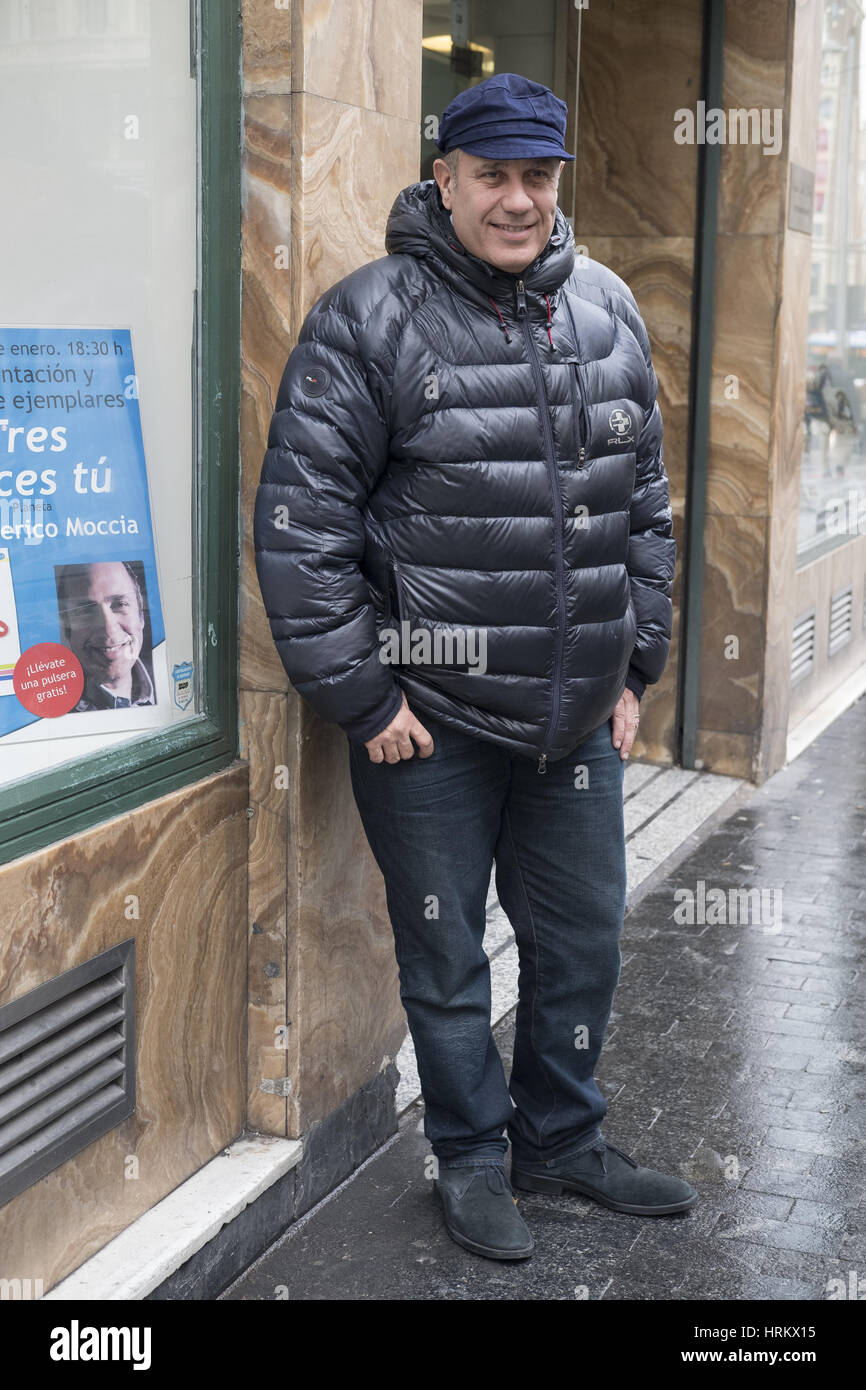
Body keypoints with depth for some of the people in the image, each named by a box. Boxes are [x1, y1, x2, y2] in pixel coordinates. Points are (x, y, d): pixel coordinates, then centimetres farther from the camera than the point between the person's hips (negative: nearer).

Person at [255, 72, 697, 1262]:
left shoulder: (608, 311, 6)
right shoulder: (371, 320, -11)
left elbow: (647, 506, 13)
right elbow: (299, 522, -12)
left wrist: (637, 668, 11)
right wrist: (361, 697, -12)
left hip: (578, 716, 5)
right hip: (430, 719, -5)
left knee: (583, 941, 16)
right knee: (445, 953, 10)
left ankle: (562, 1139, 38)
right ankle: (471, 1157, 31)